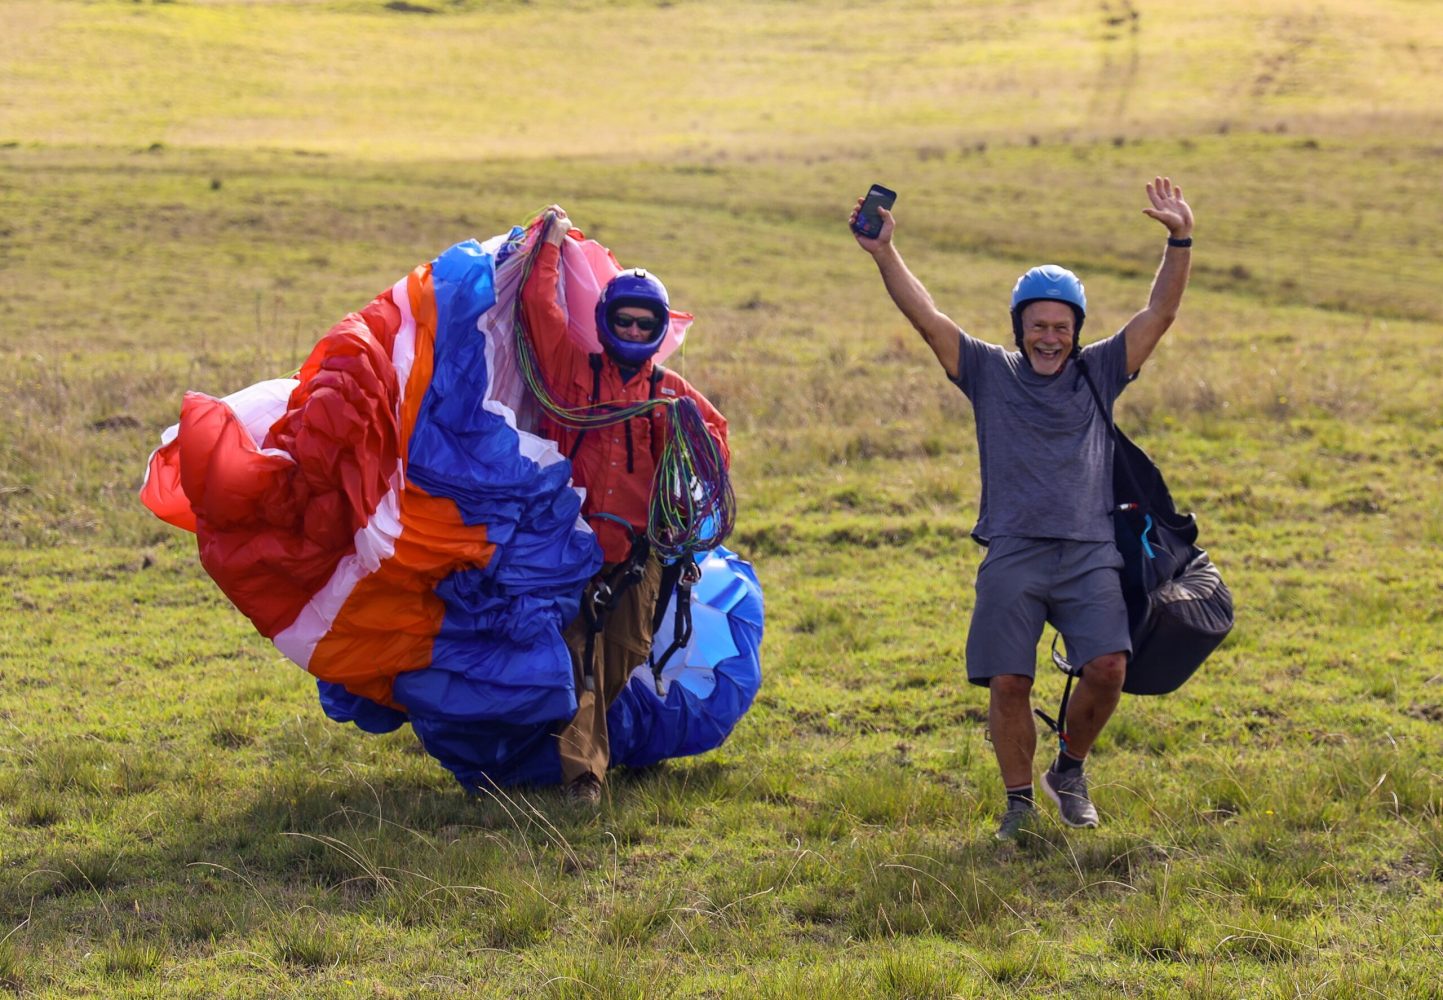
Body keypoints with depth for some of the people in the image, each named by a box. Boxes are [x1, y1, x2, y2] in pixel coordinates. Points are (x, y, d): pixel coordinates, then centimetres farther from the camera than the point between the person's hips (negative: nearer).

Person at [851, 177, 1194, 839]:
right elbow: (926, 318, 3)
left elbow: (1160, 314, 7)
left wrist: (1179, 243, -5)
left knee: (1107, 668, -15)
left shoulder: (1098, 373, 14)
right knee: (1008, 682, -7)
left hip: (1089, 553, 1)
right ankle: (1019, 802, 12)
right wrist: (884, 256, -7)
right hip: (1013, 554, -1)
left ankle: (1070, 770, 11)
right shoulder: (991, 374, 11)